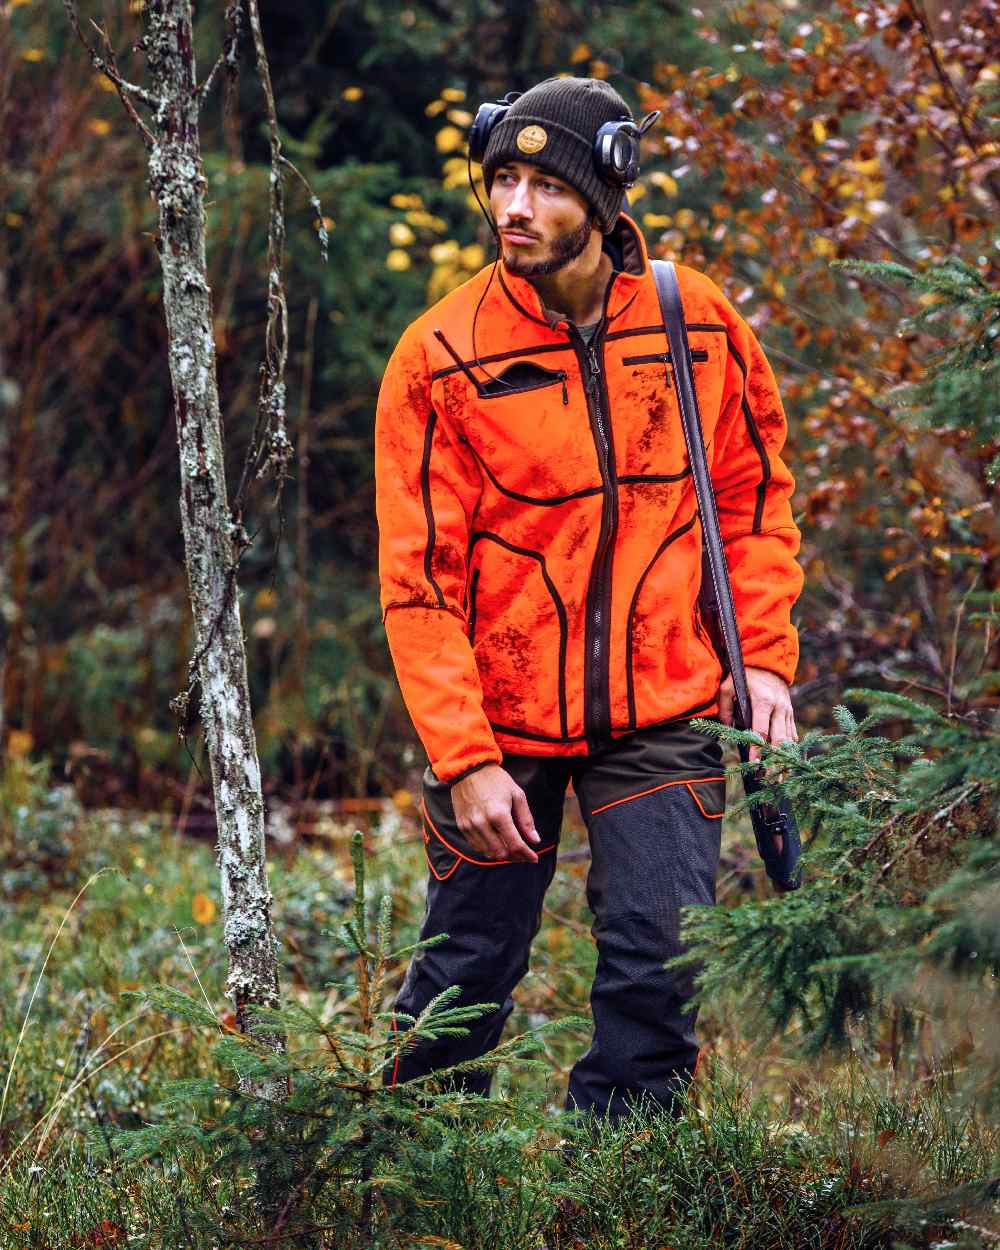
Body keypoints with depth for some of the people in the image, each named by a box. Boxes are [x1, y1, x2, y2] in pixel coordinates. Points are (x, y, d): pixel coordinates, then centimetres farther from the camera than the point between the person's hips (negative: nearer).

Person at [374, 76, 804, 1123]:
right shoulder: (440, 356, -10)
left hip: (663, 711, 1)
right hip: (498, 715, -1)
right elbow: (417, 580, -9)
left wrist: (762, 656, -1)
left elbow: (754, 494, 10)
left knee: (661, 966, -7)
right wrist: (464, 758, -15)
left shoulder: (699, 322, -3)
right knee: (468, 971, 7)